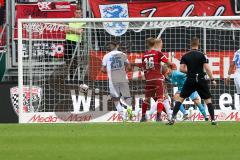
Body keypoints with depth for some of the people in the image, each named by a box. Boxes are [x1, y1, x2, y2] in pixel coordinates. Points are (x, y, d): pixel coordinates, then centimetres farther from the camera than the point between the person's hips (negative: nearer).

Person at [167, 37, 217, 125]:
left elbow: (181, 69, -2)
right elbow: (207, 68, -11)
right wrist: (212, 79, -2)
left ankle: (173, 118, -2)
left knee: (180, 98, 9)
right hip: (201, 80, -1)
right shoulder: (202, 55, -5)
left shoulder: (185, 56, 3)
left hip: (190, 81, 1)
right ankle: (213, 119, 1)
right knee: (208, 99, 10)